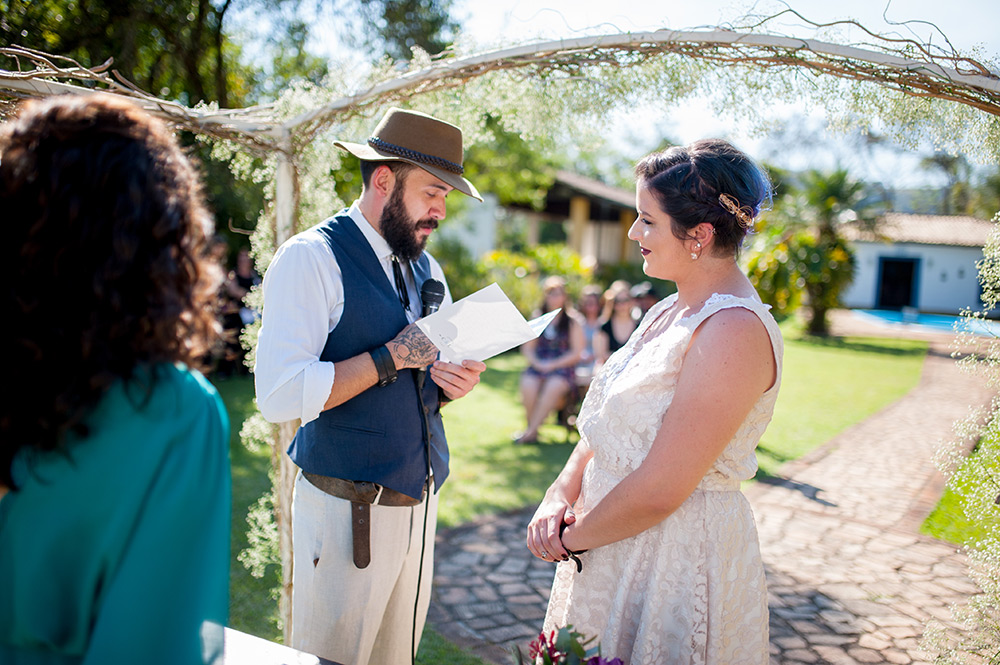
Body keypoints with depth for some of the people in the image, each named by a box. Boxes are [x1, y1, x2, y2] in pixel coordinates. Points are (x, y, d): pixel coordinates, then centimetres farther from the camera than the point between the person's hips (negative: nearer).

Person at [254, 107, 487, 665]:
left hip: (421, 501, 7)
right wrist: (390, 357, -20)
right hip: (349, 509, -6)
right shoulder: (311, 258, -13)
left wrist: (451, 382, -5)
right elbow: (278, 395, -23)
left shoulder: (428, 269, 10)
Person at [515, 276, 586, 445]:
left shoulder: (573, 320, 6)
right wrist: (537, 363, -8)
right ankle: (533, 432, -20)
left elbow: (577, 353, 0)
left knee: (554, 386, -35)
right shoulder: (537, 317, 15)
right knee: (528, 385, -31)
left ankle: (530, 431, -29)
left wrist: (553, 365, -11)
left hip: (563, 366, -2)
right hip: (538, 365, 2)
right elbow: (527, 347, 12)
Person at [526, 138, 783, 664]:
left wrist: (573, 536, -12)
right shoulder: (670, 312, 7)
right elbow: (606, 428, 10)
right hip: (613, 549, 9)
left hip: (676, 557, -8)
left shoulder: (735, 331, -23)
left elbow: (659, 490, -26)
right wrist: (561, 495, -5)